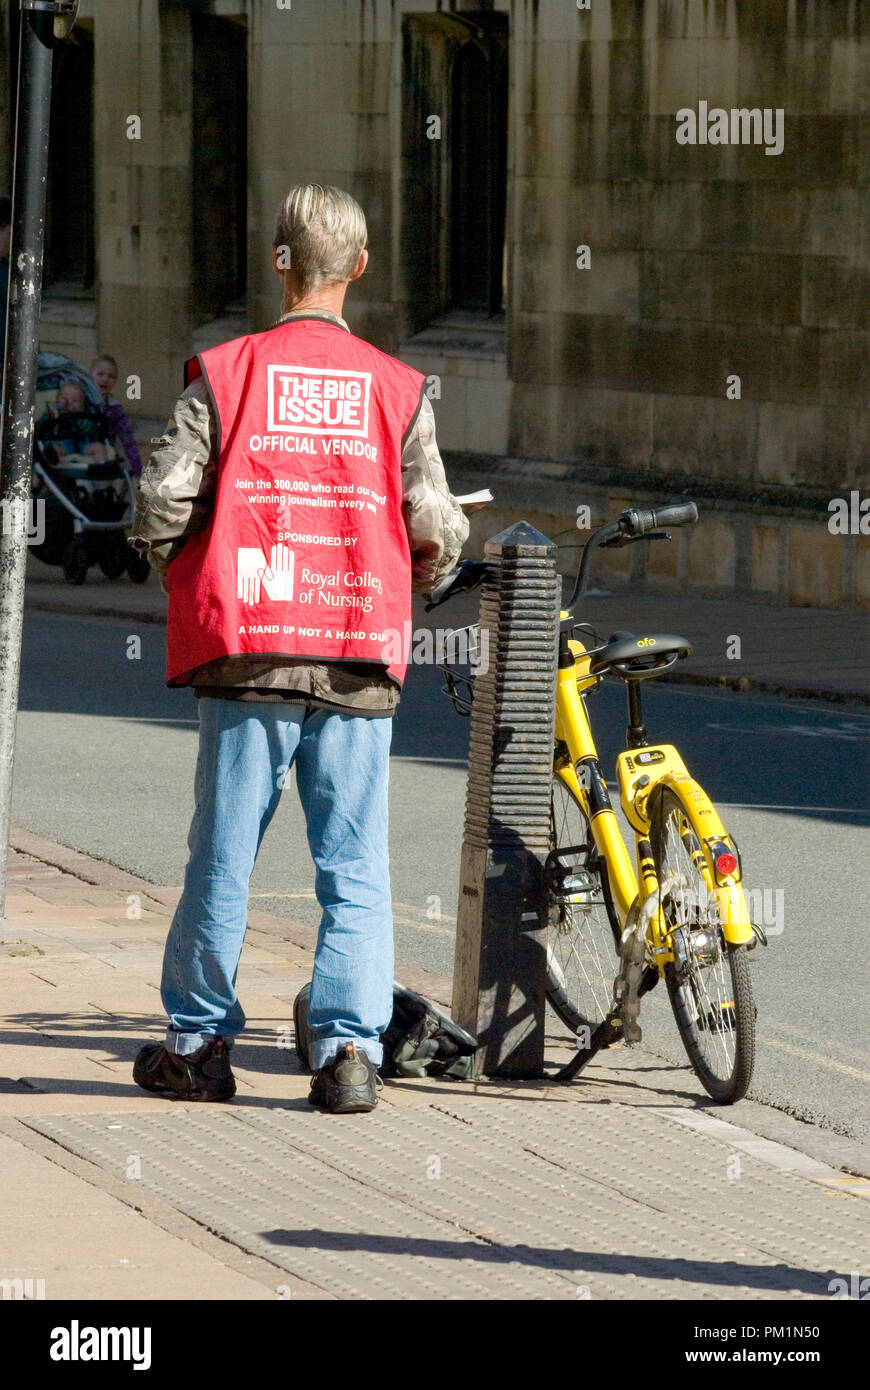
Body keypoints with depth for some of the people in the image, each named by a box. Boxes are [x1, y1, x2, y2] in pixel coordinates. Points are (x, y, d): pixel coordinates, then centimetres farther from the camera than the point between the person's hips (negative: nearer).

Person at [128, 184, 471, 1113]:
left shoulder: (224, 374, -2)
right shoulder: (397, 389, 1)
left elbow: (162, 502, -7)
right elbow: (437, 531, 0)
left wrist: (185, 578, 14)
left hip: (247, 654, -1)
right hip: (359, 664, 1)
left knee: (223, 859, 9)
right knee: (356, 869, 6)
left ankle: (197, 1041, 18)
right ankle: (350, 1048, -1)